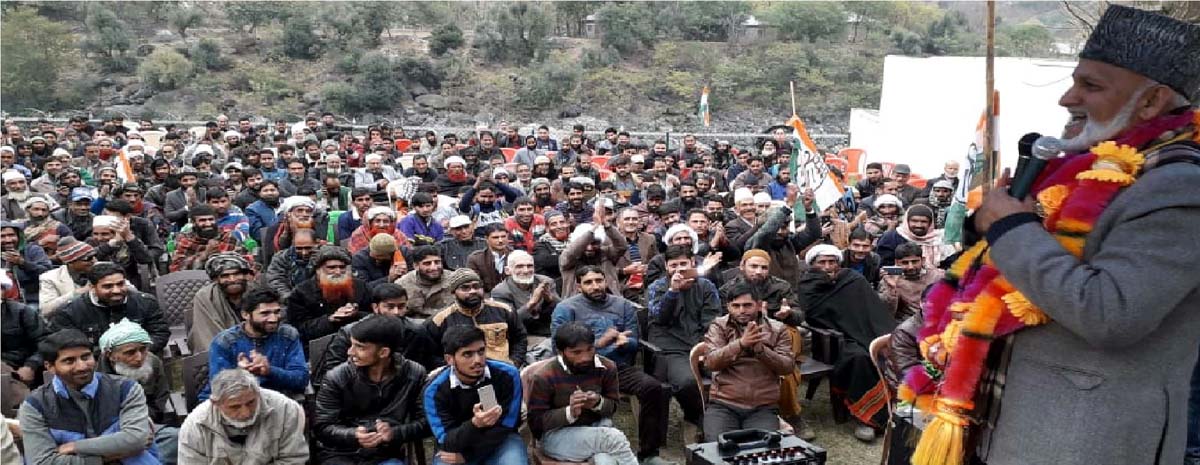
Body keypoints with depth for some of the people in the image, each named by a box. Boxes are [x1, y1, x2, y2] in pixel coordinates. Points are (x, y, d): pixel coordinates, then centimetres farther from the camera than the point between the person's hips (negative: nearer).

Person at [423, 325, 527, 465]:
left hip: (500, 442, 1)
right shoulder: (435, 390, -16)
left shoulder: (507, 375, -17)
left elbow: (504, 428, -12)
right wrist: (474, 424, -39)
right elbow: (447, 442, -20)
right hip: (457, 446, 0)